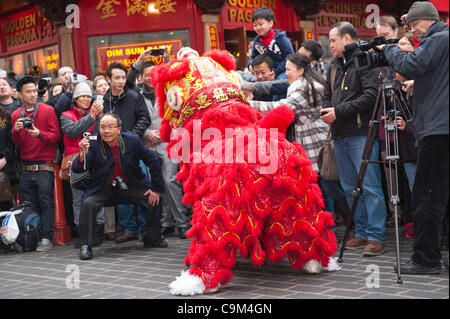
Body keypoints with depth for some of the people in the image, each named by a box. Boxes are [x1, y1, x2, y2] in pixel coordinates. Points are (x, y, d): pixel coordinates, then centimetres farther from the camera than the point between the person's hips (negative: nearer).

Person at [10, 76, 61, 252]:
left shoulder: (48, 110, 0)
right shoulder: (16, 115, 11)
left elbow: (56, 136, -5)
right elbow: (17, 144, 11)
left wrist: (39, 134, -22)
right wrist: (16, 131, -9)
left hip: (44, 166, -4)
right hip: (25, 167, 4)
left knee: (45, 201, -4)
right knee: (29, 203, 7)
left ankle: (46, 237, -1)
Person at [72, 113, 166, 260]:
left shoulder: (132, 140, -11)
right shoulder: (93, 144, -15)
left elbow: (153, 162, 0)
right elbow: (77, 169, -21)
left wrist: (156, 189, -2)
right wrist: (83, 154, -43)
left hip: (130, 186, 2)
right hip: (103, 190, -2)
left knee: (154, 200, -13)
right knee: (88, 204, -27)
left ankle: (152, 239, 11)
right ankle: (85, 245, -13)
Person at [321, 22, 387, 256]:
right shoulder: (335, 65, 20)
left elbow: (371, 96, -17)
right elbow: (328, 95, 25)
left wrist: (339, 111, -16)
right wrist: (326, 111, 3)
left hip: (361, 133, -9)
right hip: (339, 134, 9)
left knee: (370, 186, -8)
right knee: (350, 187, 11)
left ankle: (376, 236, -5)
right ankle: (361, 232, 19)